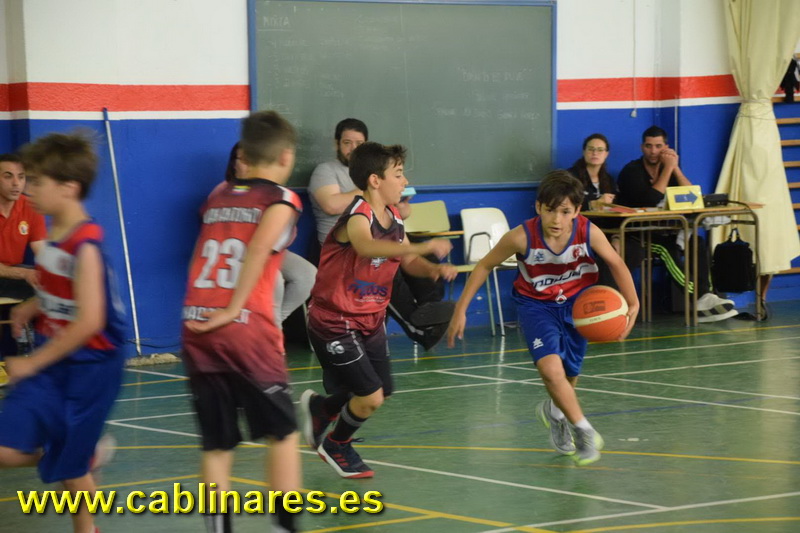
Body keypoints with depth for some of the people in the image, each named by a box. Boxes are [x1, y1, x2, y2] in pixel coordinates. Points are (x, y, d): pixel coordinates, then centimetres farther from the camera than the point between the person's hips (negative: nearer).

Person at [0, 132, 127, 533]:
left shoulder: (85, 246, -23)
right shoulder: (55, 233, 3)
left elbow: (89, 322, -26)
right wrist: (33, 306, 2)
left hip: (88, 367, -7)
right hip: (49, 361, 7)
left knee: (70, 467, 6)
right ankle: (85, 454, 20)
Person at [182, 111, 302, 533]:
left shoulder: (217, 196, 17)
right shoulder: (281, 199, 0)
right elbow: (259, 248, -16)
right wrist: (233, 309, -14)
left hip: (196, 329, 5)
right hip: (246, 330, -5)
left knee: (216, 445, 8)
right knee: (283, 432, 9)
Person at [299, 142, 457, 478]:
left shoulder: (392, 218, 3)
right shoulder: (358, 217, -24)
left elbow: (409, 262, 9)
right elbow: (367, 247, -47)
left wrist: (434, 269, -14)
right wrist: (423, 247, -55)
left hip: (371, 321, 9)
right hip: (335, 323, -9)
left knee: (382, 391, 15)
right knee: (371, 397, -12)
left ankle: (320, 407, 41)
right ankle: (336, 446, 17)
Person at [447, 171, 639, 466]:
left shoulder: (589, 233, -25)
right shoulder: (522, 237, -28)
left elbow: (616, 264, -7)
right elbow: (484, 267, -13)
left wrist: (632, 304, -17)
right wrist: (461, 310, -13)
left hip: (577, 302, 2)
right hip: (536, 304, -2)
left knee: (569, 376, 13)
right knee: (551, 367, -24)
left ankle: (554, 411, 49)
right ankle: (582, 429, -6)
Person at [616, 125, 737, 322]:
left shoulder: (668, 169, 10)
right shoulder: (632, 171, -10)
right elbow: (651, 200, -25)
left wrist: (675, 168, -12)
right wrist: (668, 168, -18)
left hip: (660, 232, 7)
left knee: (698, 243, -17)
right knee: (667, 248, -32)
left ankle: (704, 296, -28)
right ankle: (700, 297, -32)